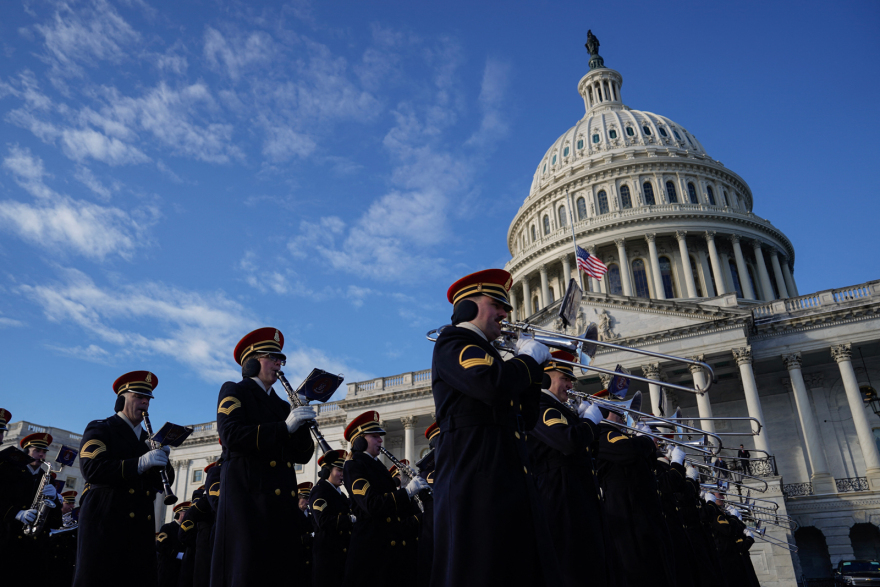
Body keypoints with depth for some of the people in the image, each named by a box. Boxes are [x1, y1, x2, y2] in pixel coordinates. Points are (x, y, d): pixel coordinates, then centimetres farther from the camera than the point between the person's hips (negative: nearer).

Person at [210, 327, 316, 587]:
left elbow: (302, 455, 15)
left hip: (284, 504, 6)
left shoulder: (283, 406, 23)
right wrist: (285, 426, -19)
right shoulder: (234, 391, 6)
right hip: (247, 498, -6)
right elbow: (232, 436, -13)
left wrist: (301, 422, -2)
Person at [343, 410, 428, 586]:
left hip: (392, 545, 8)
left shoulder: (378, 466, 19)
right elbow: (371, 505, -21)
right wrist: (406, 491, -25)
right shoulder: (353, 466, -7)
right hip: (370, 547, -8)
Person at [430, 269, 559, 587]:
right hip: (476, 486, -9)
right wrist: (529, 357, -3)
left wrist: (531, 369, 13)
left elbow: (525, 420, 25)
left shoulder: (486, 355, 28)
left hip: (511, 487, 10)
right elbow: (494, 384, -23)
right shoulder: (453, 344, -1)